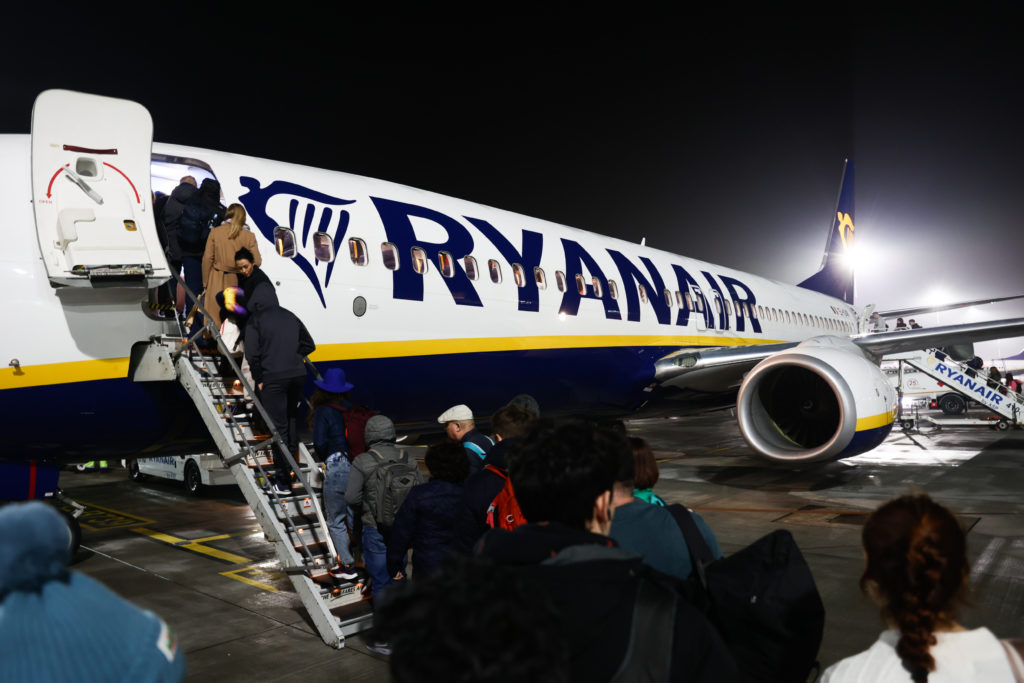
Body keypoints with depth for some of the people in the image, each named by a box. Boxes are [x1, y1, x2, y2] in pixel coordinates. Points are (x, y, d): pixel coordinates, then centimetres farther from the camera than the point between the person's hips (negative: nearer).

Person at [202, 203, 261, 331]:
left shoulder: (215, 232, -3)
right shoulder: (249, 236, -6)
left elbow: (207, 259, -2)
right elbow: (257, 262, -8)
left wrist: (206, 283, 6)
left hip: (216, 282, 0)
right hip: (238, 282, 0)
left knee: (214, 318, 9)